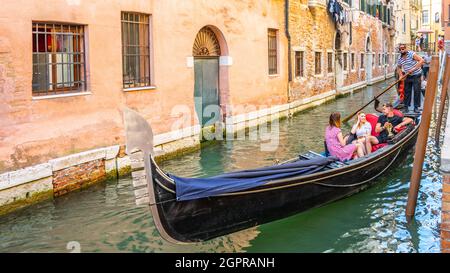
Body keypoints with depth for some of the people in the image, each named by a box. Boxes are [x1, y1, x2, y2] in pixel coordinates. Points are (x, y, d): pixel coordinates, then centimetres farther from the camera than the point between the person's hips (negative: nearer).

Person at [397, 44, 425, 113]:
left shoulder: (411, 54, -18)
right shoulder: (400, 58, 1)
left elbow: (421, 60, -26)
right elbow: (399, 67, 18)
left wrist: (413, 69, -29)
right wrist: (401, 76, 2)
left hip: (416, 75, -5)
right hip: (407, 76, 5)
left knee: (416, 91, -4)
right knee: (407, 91, 8)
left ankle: (416, 107, 2)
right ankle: (406, 106, 16)